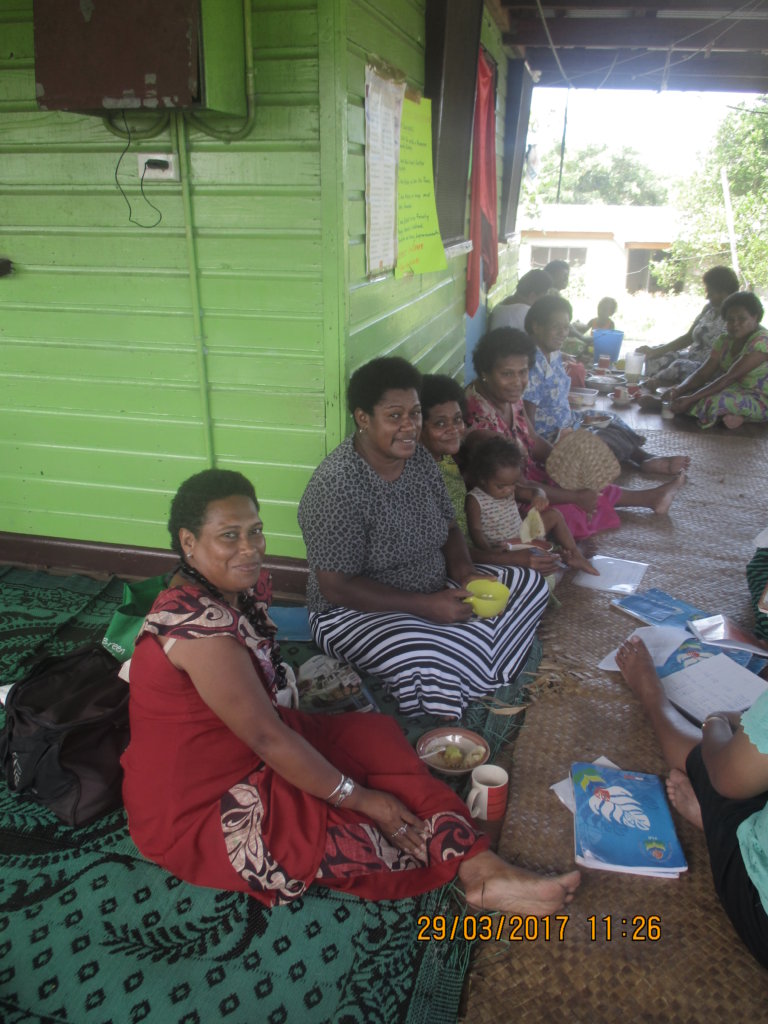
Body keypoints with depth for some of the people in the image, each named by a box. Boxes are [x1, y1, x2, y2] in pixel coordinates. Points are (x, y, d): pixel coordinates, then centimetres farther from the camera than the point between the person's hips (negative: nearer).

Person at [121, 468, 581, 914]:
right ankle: (476, 870, 7)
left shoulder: (238, 589, -1)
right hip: (195, 811, -9)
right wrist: (358, 798, -20)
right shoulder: (199, 627, -30)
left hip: (240, 752, 9)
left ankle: (484, 870, -9)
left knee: (379, 735, -4)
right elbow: (267, 738, -27)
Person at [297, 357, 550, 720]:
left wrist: (463, 571, -9)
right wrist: (425, 606, -25)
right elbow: (336, 588, -24)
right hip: (358, 612, -8)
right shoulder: (337, 486, -25)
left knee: (530, 584, 5)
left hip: (435, 591, 9)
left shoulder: (419, 458, 0)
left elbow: (448, 528, 13)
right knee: (429, 664, -37)